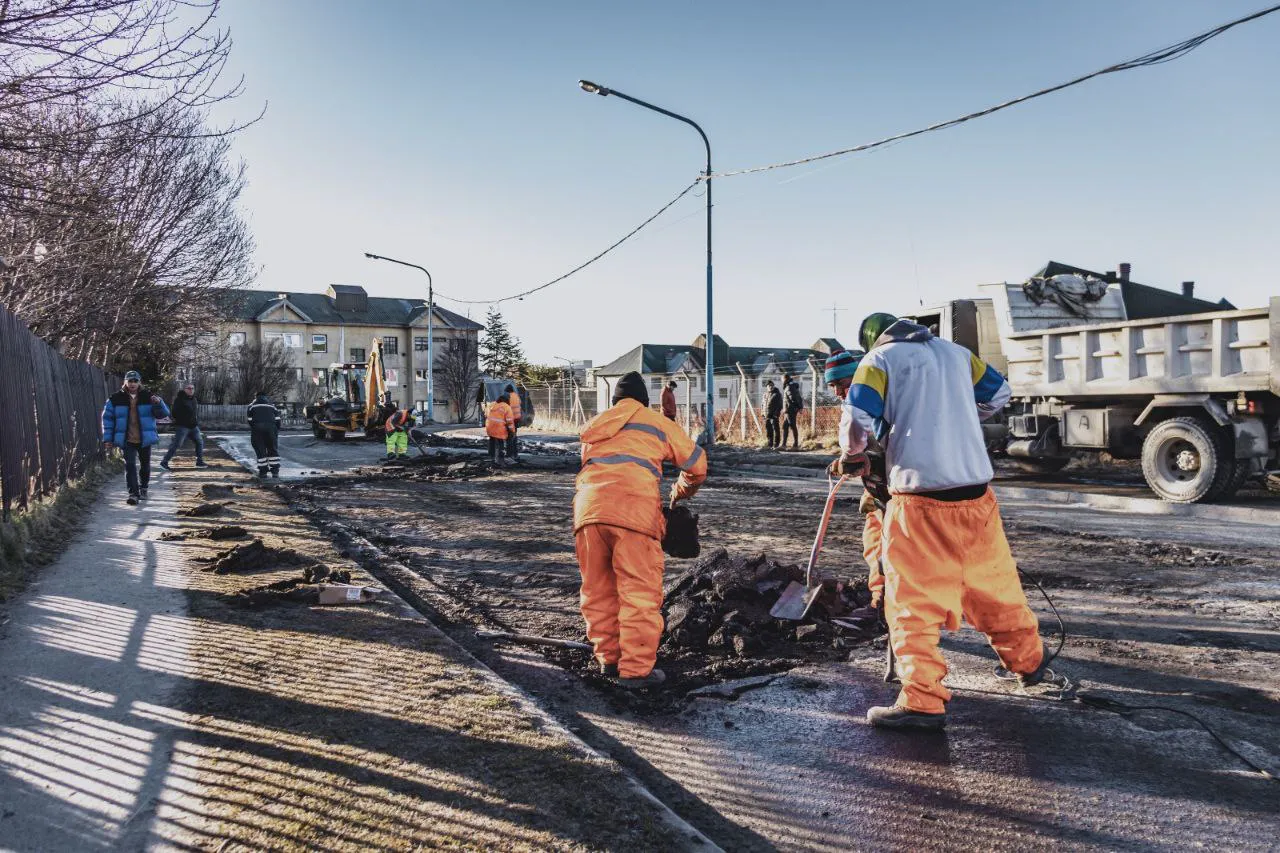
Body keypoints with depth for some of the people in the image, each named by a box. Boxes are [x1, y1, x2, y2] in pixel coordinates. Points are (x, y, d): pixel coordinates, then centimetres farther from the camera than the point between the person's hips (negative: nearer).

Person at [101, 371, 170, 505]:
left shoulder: (148, 397, 0)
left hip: (145, 439, 2)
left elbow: (164, 414, -2)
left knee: (145, 464, 14)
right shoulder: (115, 399, -1)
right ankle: (133, 493, -14)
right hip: (127, 440, -2)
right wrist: (107, 439, 0)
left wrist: (158, 403, -24)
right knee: (130, 465, -13)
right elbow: (107, 418, 4)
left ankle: (143, 489, 34)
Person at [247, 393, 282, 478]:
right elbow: (277, 420, 15)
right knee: (272, 449, 8)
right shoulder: (272, 406, 24)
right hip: (271, 427, 1)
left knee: (260, 450, 4)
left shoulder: (251, 406, 20)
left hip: (257, 427, -1)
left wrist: (252, 429, 22)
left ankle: (263, 471, 5)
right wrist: (276, 432, 19)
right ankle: (275, 471, 6)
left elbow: (250, 420, 12)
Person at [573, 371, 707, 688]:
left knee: (598, 590, 16)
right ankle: (636, 669, 4)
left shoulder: (595, 427, 30)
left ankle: (608, 658, 25)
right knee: (639, 592, 1)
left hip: (588, 509, 5)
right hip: (633, 510, -4)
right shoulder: (655, 422, 19)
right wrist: (680, 494, 41)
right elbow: (696, 465, 23)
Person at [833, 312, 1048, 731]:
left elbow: (858, 420, -11)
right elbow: (998, 394, 27)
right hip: (975, 491, 5)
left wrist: (852, 457, 8)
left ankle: (923, 701, -2)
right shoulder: (956, 352, 16)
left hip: (919, 496, -5)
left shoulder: (879, 359, 1)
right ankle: (1030, 660, 40)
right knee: (993, 583, 22)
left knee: (913, 600, 0)